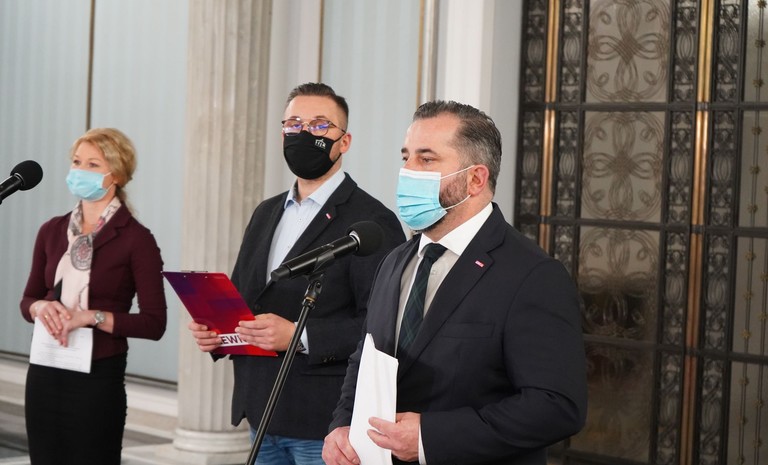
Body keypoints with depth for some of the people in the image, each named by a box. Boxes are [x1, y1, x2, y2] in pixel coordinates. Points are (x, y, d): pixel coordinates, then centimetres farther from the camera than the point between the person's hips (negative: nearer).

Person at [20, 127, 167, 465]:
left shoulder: (135, 239, -8)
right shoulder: (53, 231, 8)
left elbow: (154, 323, -11)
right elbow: (28, 300, 16)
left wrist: (91, 316, -20)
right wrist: (41, 307, -7)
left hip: (98, 377, -5)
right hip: (45, 374, 5)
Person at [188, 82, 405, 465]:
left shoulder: (371, 222, -9)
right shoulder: (266, 214, 15)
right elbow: (241, 296, 22)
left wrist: (299, 336, -25)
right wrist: (214, 329, 2)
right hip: (262, 416, 7)